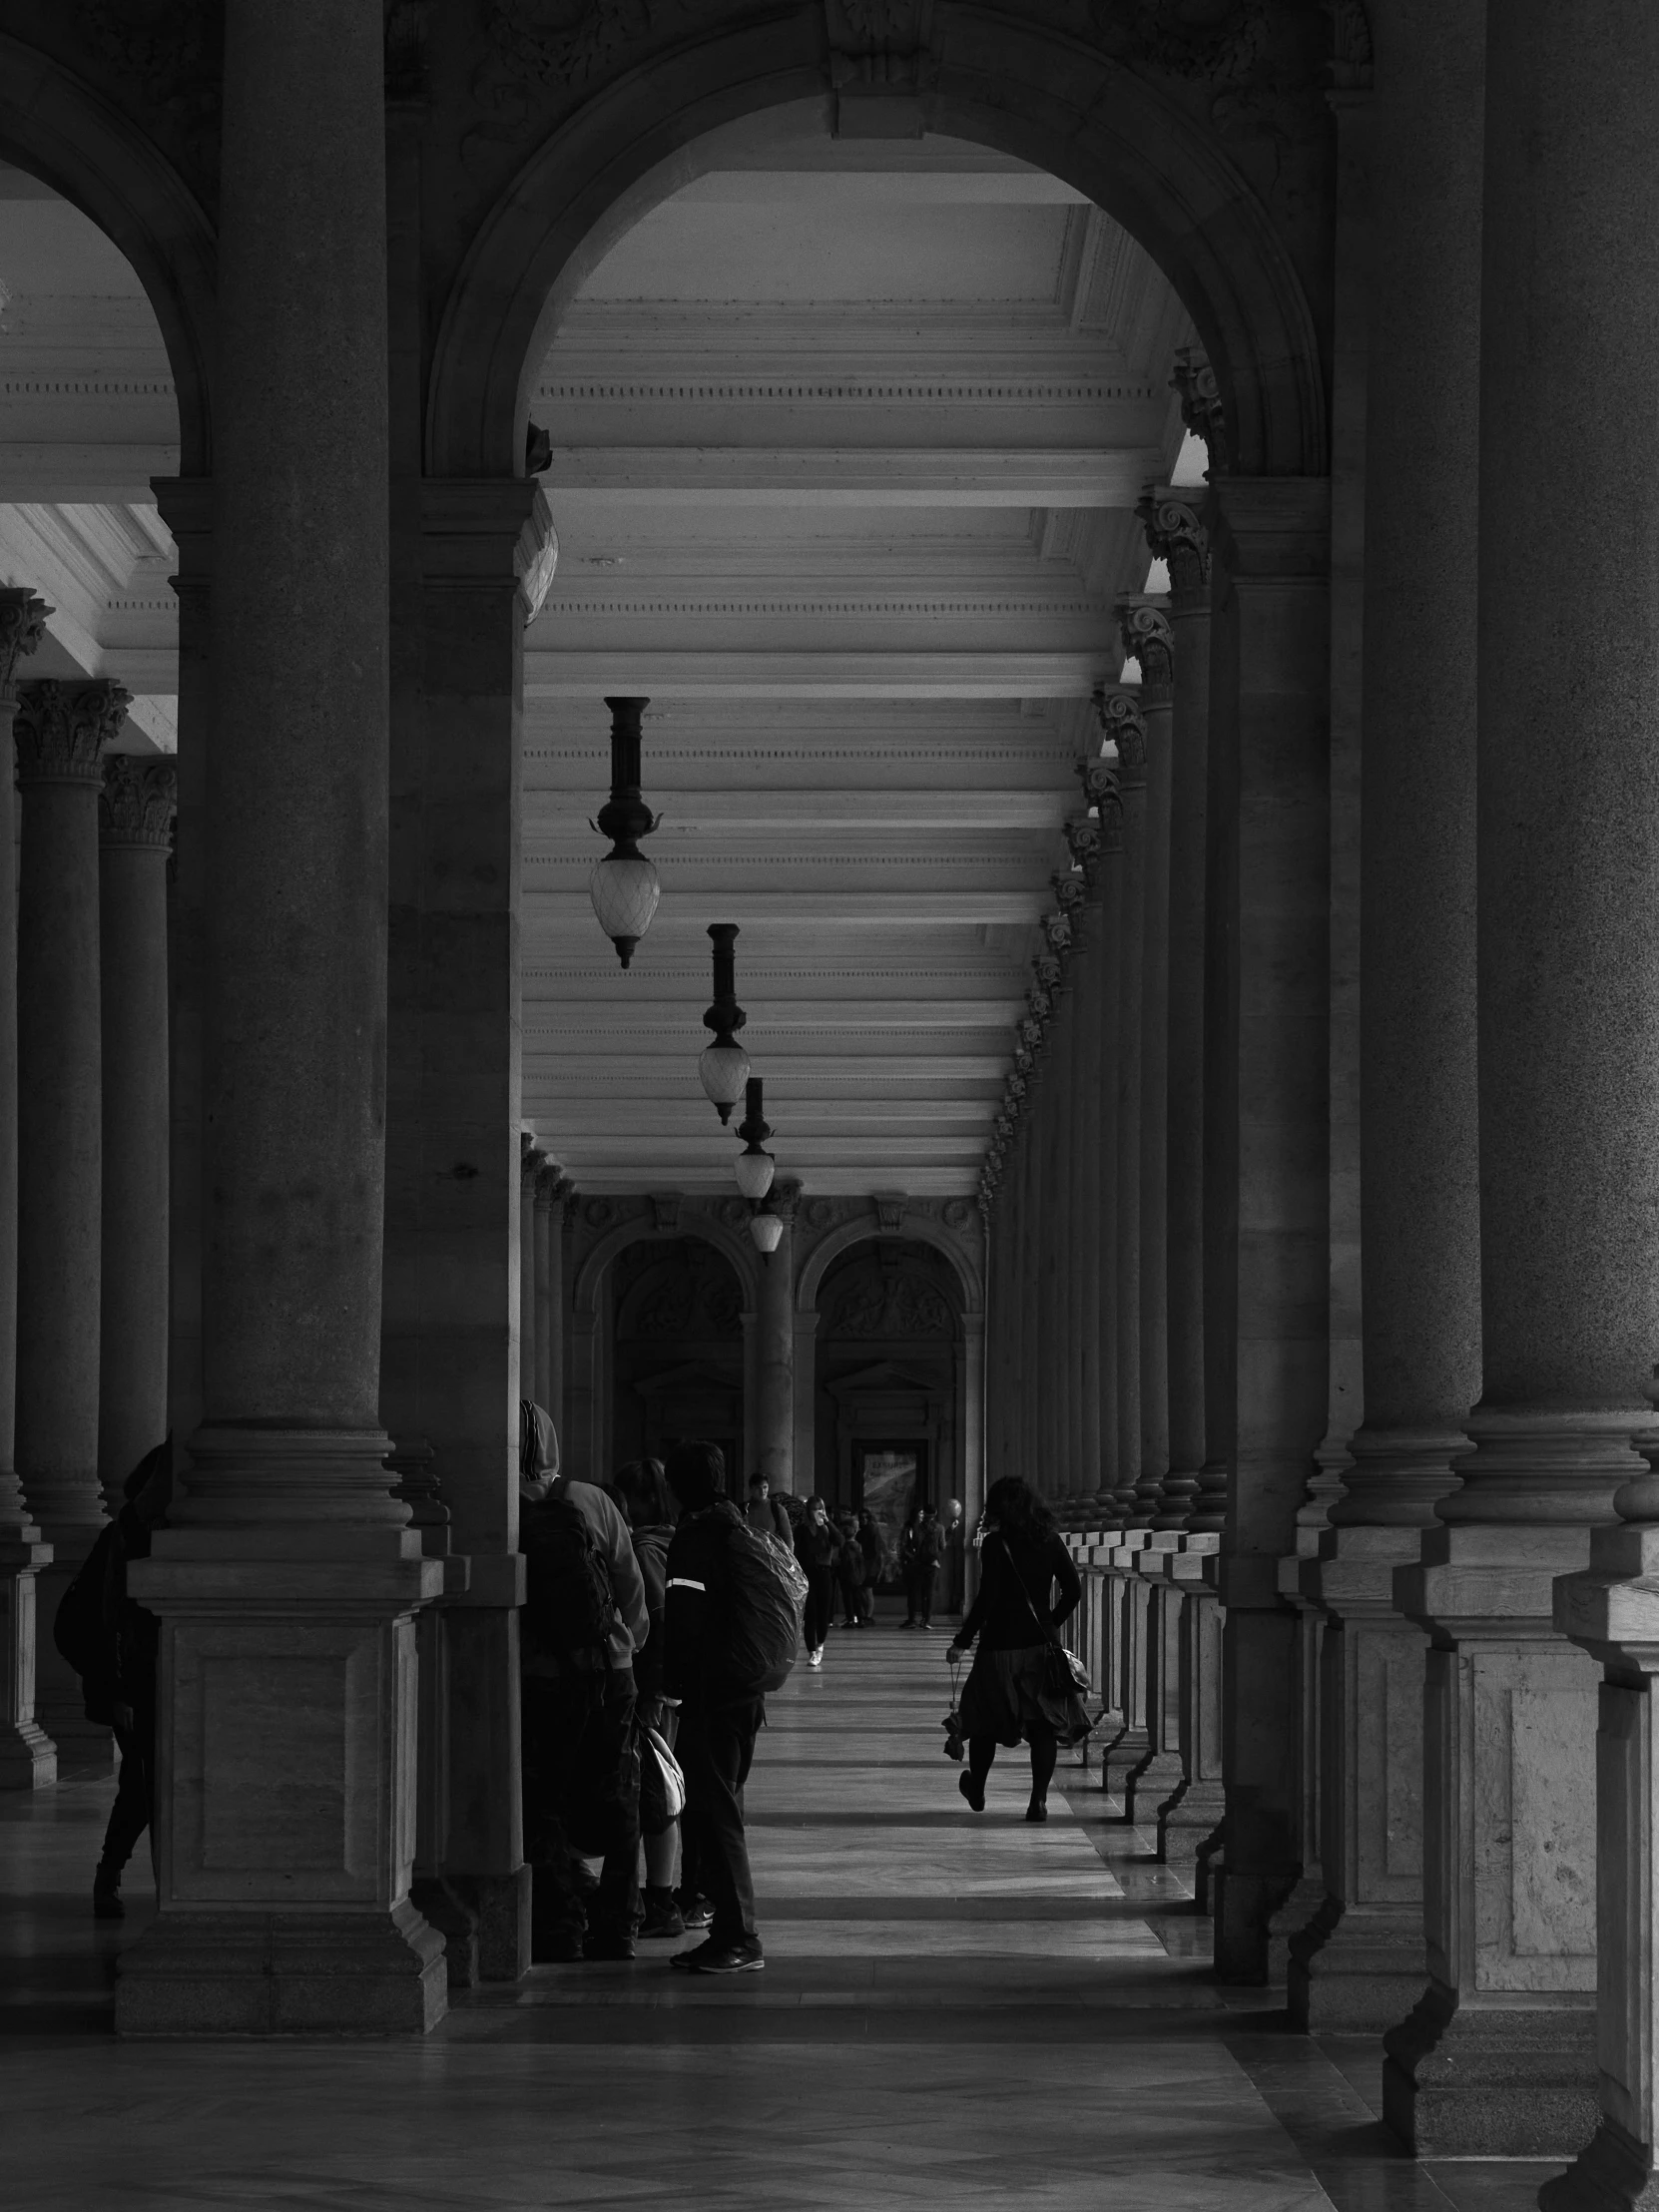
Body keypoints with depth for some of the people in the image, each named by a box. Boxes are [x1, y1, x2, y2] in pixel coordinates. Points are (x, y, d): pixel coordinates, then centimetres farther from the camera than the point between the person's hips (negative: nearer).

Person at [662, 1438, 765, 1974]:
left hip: (711, 1695, -9)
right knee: (720, 1813, 14)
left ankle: (739, 1940, -9)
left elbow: (685, 1616, -19)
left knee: (714, 1813, -7)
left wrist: (672, 1683, -12)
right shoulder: (737, 1525, 15)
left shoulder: (696, 1535, -13)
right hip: (744, 1693, 9)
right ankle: (732, 1934, 17)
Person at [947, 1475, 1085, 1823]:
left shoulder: (995, 1543, -11)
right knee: (1044, 1722, 4)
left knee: (985, 1718, 15)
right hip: (1040, 1646, 3)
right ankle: (1039, 1799, -6)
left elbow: (986, 1598, -16)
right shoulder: (1050, 1540, 1)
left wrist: (963, 1640, -8)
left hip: (1000, 1645, -3)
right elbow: (1073, 1590, 3)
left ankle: (977, 1791, 30)